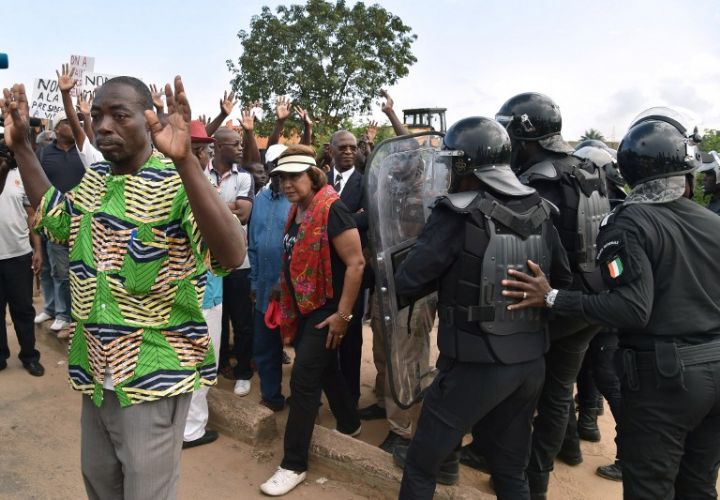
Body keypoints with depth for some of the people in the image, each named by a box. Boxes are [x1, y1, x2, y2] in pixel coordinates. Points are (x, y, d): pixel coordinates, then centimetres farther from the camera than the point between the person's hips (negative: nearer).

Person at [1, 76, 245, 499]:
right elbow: (53, 215, 27)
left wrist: (186, 160, -44)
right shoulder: (92, 180, 5)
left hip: (153, 379, -7)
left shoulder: (176, 185, -19)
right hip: (95, 373, 8)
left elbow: (233, 254, -35)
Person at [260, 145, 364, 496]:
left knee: (303, 380, -6)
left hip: (326, 309, -9)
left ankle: (294, 465, 8)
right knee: (325, 370, 21)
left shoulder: (331, 209, -19)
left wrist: (343, 314, -21)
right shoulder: (297, 210, 7)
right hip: (305, 307, 9)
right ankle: (349, 425, 43)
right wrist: (288, 305, 19)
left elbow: (356, 263, -22)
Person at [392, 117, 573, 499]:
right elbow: (563, 281, 7)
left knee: (422, 463, 14)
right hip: (531, 363, 6)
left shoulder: (458, 214, -16)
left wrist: (445, 276, 5)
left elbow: (406, 284, -15)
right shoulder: (540, 212, 1)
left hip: (476, 366, -6)